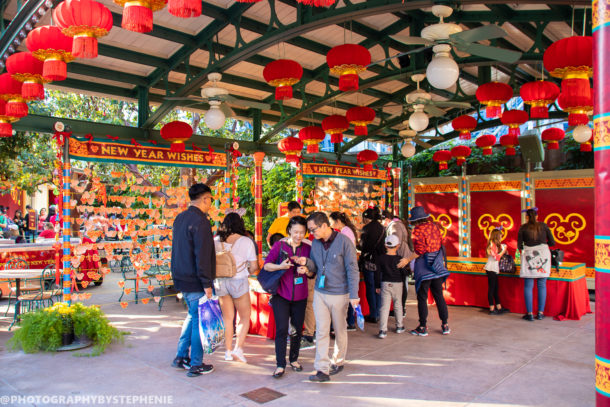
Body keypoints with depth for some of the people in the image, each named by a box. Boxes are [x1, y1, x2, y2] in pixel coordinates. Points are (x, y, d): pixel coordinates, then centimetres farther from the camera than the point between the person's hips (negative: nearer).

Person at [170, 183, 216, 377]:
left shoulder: (180, 218, 10)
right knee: (199, 320, 3)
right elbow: (202, 256, -22)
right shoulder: (200, 222, -19)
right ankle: (196, 365, 12)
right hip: (195, 281, -9)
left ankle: (180, 357, 28)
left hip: (181, 279, 9)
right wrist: (207, 284, -18)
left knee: (193, 315, 23)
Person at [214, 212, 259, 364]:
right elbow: (254, 266, -6)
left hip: (220, 282, 3)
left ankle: (228, 351, 19)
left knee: (227, 318, 15)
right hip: (238, 282, -3)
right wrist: (249, 272, 14)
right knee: (244, 317, 12)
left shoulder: (216, 241, 0)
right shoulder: (246, 241, -6)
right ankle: (238, 348, 0)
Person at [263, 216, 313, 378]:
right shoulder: (279, 245, -4)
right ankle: (280, 364, 6)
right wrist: (280, 266, -21)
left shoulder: (308, 248, 3)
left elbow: (312, 275, 7)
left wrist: (306, 271, -15)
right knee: (282, 329, -6)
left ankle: (294, 359, 30)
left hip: (300, 296, 3)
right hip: (281, 294, -3)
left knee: (297, 328, 11)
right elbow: (266, 264, -3)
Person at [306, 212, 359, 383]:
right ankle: (322, 370, 3)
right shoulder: (315, 243, 2)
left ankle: (338, 362, 33)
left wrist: (353, 294, -16)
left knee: (340, 330, 13)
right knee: (321, 331, 0)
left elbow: (352, 269, -13)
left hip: (339, 293, -4)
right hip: (320, 293, 4)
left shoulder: (343, 241, -14)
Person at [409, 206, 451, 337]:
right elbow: (441, 243, 9)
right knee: (439, 296, 14)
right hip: (438, 267, 6)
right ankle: (445, 325, 18)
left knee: (422, 298, 3)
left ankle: (423, 327, 7)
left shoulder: (418, 230, -13)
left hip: (424, 268, -6)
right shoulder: (435, 226, 5)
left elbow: (419, 250, -19)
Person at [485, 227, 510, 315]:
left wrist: (504, 250, 8)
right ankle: (492, 309, -2)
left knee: (495, 289, 13)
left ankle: (499, 308, 20)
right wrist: (503, 250, -7)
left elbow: (497, 257, 13)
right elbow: (497, 257, -16)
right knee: (491, 289, -6)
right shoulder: (492, 245, -12)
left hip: (494, 269, 10)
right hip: (491, 269, -10)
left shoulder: (496, 245, 17)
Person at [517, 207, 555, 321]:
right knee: (542, 285, 8)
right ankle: (540, 313, 9)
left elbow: (519, 245, 4)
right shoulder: (543, 225, 6)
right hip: (543, 253, 1)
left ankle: (530, 314, 1)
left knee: (528, 286, 2)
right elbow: (552, 242, 7)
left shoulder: (523, 227, 3)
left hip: (529, 255, -1)